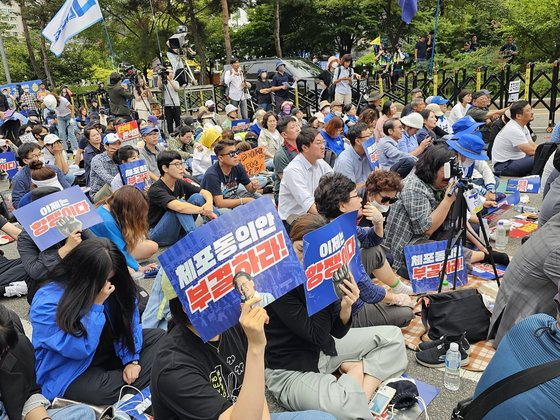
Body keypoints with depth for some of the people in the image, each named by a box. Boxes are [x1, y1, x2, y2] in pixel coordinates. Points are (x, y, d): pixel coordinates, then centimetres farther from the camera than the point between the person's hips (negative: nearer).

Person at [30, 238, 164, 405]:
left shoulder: (112, 285, -11)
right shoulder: (47, 303, -26)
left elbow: (129, 319, -4)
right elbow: (80, 349, -30)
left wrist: (132, 359, -14)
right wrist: (97, 304, -32)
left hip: (109, 351, 6)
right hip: (71, 373, -6)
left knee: (159, 336, -1)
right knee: (100, 390, -35)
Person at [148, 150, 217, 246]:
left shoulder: (180, 183, 1)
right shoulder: (155, 190, -22)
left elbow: (205, 192, -6)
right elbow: (179, 207, -38)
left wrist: (209, 203, -29)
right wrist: (205, 211, -31)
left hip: (177, 231, 7)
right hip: (159, 236, -7)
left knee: (197, 197, -11)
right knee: (180, 203, -30)